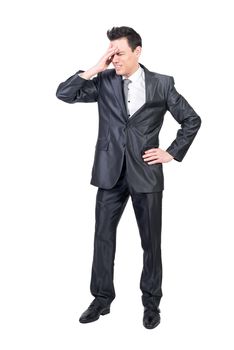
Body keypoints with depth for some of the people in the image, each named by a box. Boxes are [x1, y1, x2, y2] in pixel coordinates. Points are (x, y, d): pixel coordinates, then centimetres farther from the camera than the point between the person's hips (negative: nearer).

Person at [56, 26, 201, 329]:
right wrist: (96, 69, -11)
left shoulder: (161, 84, -1)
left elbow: (192, 120, 5)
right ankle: (102, 299, 24)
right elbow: (64, 94, -6)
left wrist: (172, 153, -1)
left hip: (145, 172, -1)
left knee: (151, 241, 7)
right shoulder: (104, 81, 3)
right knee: (103, 236, 7)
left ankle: (151, 302, 24)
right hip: (110, 172, 2)